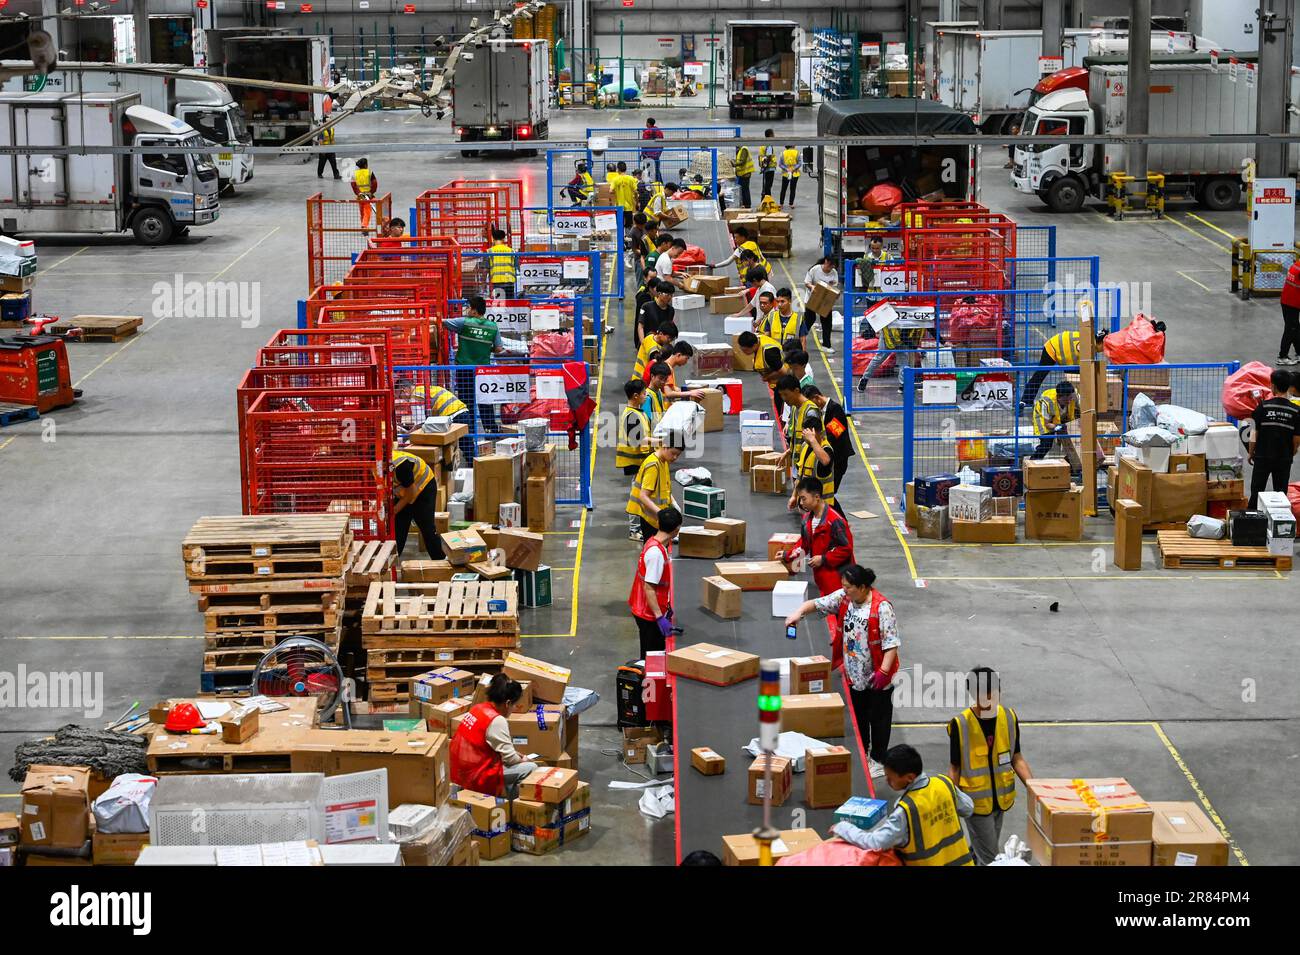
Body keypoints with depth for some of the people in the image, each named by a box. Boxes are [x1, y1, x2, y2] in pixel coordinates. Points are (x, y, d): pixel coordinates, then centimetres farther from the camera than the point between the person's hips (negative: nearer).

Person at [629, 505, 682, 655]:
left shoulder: (656, 543, 5)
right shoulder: (656, 553, -26)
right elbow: (648, 588, -27)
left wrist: (666, 607, 23)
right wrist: (660, 617, -28)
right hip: (649, 615, -9)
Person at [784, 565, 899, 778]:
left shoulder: (881, 608, -25)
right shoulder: (843, 598, -5)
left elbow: (891, 643, -24)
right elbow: (817, 604, -3)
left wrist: (884, 671, -28)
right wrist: (800, 612, -23)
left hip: (876, 677, -6)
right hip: (855, 673, 6)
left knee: (879, 718, 10)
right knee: (858, 716, 21)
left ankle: (878, 759, 24)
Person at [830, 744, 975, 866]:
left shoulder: (906, 810, -25)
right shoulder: (945, 783, -9)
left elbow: (875, 844, -26)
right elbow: (967, 809, 7)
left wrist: (842, 828, -14)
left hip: (930, 863, -6)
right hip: (961, 861, 6)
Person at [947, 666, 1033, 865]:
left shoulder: (1009, 717, -6)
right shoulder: (960, 724, -17)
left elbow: (1016, 758, 3)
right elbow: (954, 768, -9)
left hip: (1001, 799, 4)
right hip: (977, 802, -4)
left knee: (988, 850, 19)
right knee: (990, 858, -1)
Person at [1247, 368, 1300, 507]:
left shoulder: (1263, 407, -12)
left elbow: (1253, 435, -8)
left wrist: (1250, 453, 7)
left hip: (1262, 458, -1)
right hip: (1284, 459, 1)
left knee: (1256, 492, 8)